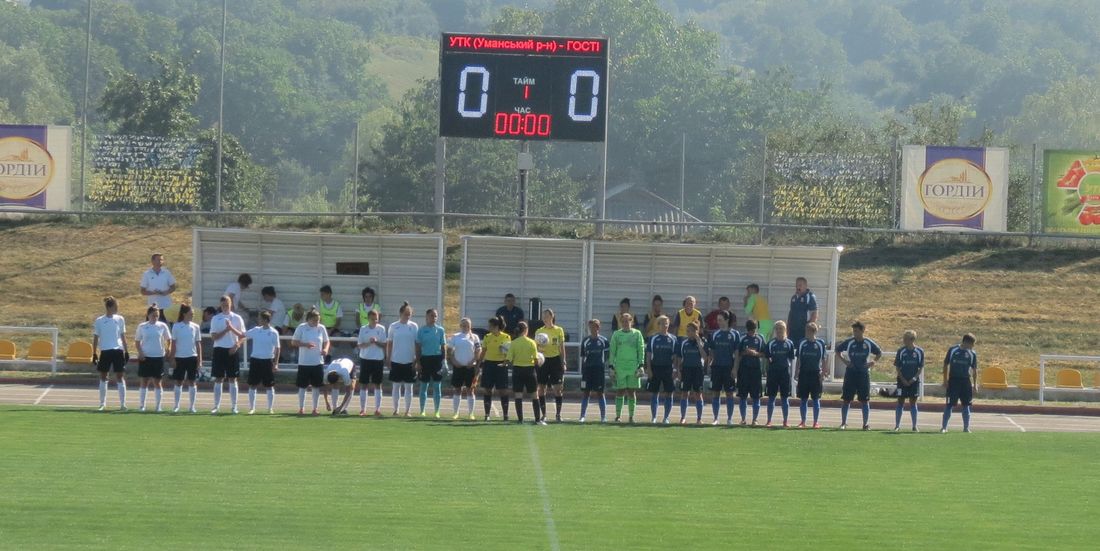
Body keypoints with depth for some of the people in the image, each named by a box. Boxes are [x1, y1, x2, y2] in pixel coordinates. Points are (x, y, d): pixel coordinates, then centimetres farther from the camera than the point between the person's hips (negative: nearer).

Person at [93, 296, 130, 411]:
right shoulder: (99, 321, 0)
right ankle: (102, 404, 14)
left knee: (120, 376, -3)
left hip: (118, 350, 1)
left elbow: (123, 336, 12)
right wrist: (94, 354, 1)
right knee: (103, 377, 5)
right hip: (105, 351, -1)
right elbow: (96, 338, 4)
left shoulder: (119, 319, 5)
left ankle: (122, 404, -3)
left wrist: (126, 351, 8)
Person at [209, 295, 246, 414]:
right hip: (219, 349, 0)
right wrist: (226, 330, -15)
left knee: (233, 379, 2)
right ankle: (216, 406, 2)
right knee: (218, 379, 0)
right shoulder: (216, 319, 4)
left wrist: (232, 328, -13)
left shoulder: (237, 318, 5)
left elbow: (242, 335, 5)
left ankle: (234, 406, 5)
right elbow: (213, 337, -3)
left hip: (232, 350, 0)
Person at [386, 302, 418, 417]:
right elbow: (389, 343, 4)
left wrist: (416, 360, -3)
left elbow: (417, 344, 2)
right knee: (396, 386, 6)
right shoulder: (393, 326, 1)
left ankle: (407, 410, 8)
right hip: (396, 360, 0)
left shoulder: (414, 326, 1)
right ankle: (395, 409, 13)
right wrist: (388, 359, 0)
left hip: (409, 361, 0)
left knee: (408, 386, 3)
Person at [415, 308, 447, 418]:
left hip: (437, 358, 1)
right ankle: (422, 411, 12)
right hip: (425, 358, -1)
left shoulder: (440, 330, 5)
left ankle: (437, 411, 8)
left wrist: (443, 360, 0)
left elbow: (443, 347, 7)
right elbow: (418, 347, 2)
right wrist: (418, 362, -4)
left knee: (437, 386, 2)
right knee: (424, 386, 5)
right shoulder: (421, 330, 2)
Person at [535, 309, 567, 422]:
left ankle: (558, 414, 3)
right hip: (543, 360, 1)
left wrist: (563, 362, 2)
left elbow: (562, 348, 6)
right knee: (541, 389, 0)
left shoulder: (559, 330, 3)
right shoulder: (539, 331, 5)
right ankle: (543, 414, 9)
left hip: (555, 360, -1)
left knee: (557, 389, -4)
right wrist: (540, 346, -18)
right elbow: (536, 348, 5)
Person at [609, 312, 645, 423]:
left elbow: (641, 350, 5)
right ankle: (618, 415, 3)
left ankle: (631, 416, 6)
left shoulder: (637, 334, 6)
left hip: (633, 367, 0)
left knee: (632, 392, 1)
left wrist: (640, 366, -2)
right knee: (620, 392, -1)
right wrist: (611, 367, 2)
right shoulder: (616, 334, 8)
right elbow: (612, 351, 9)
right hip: (619, 367, 0)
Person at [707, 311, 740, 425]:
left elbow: (737, 353, -2)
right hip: (716, 366, 3)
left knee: (729, 393, 3)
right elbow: (711, 351, 11)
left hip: (729, 367, -3)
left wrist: (735, 368, -8)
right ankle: (715, 418, 9)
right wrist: (709, 363, -2)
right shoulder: (715, 334, 8)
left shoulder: (734, 334, -1)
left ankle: (729, 419, 9)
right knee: (715, 393, 3)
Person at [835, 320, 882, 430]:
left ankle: (866, 423, 6)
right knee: (846, 399, 1)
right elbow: (838, 351, 11)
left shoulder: (869, 343, 0)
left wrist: (873, 362, -2)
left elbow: (879, 353, 13)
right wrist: (844, 361, -4)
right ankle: (843, 423, 9)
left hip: (864, 374, 0)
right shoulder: (849, 342, -1)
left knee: (864, 400, 1)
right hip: (850, 373, 0)